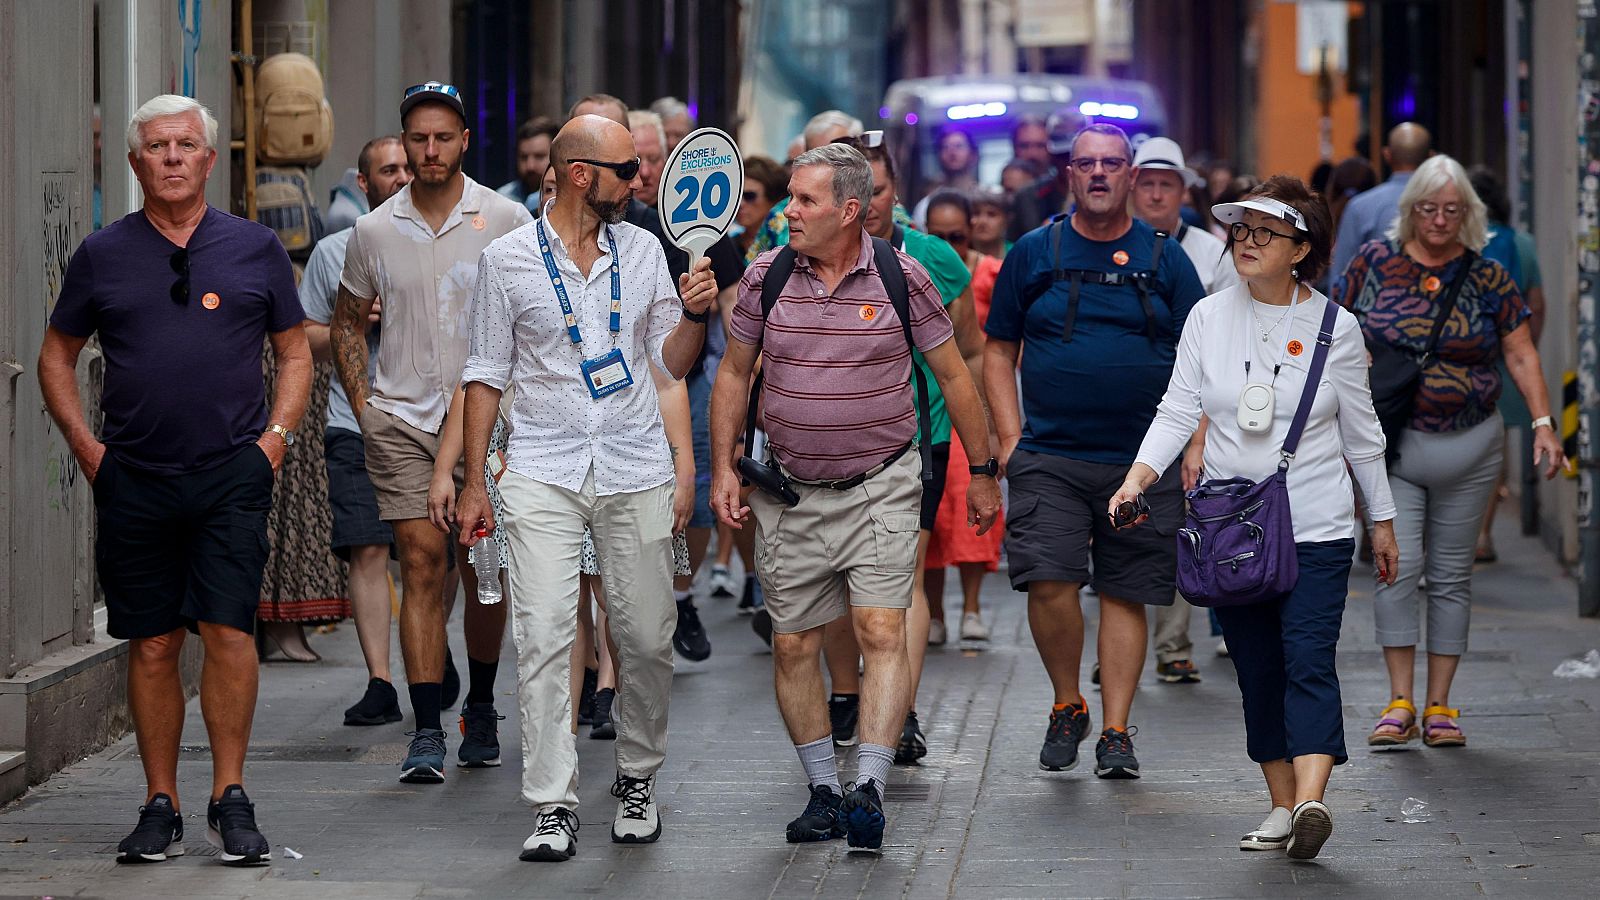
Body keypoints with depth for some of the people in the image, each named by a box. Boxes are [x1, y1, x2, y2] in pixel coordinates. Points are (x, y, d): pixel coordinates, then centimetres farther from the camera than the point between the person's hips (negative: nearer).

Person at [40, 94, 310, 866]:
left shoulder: (254, 248, 7)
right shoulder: (102, 254, 8)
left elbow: (295, 351, 14)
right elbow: (57, 357, 16)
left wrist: (275, 436, 1)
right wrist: (86, 445, 4)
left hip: (232, 475, -1)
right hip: (134, 478, 1)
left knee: (228, 631, -10)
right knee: (151, 644, 3)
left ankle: (230, 801, 0)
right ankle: (160, 807, 11)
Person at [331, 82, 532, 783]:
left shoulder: (507, 220, 0)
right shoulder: (375, 231, 4)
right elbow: (347, 321, 17)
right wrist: (360, 400, 6)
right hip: (402, 419, 0)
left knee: (482, 571, 7)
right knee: (422, 565, -7)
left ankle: (480, 706, 27)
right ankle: (427, 731, -9)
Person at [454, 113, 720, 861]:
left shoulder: (643, 250, 9)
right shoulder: (507, 259, 1)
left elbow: (670, 363, 14)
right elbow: (487, 373, 6)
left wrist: (694, 314, -6)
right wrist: (473, 482, 4)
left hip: (637, 470, 3)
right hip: (542, 471, -2)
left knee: (646, 638, 4)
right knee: (544, 636, -11)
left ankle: (637, 778, 24)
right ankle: (553, 806, -7)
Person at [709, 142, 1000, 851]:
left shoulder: (901, 276, -6)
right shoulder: (766, 275, -1)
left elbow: (952, 375, 4)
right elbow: (734, 373, 11)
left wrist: (982, 474, 7)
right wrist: (723, 468, 2)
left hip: (881, 486, -3)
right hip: (789, 491, 3)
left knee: (882, 632, -15)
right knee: (792, 644, 4)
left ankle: (869, 789, -18)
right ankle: (823, 792, 15)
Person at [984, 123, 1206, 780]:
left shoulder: (1165, 259, 6)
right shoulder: (1034, 254, 6)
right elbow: (999, 351, 10)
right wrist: (1010, 437, 0)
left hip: (1143, 463, 1)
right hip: (1049, 459, 0)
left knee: (1126, 596, 3)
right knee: (1049, 584, -13)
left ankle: (1115, 731, 12)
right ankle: (1067, 706, 9)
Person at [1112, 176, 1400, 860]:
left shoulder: (1335, 328, 1)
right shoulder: (1208, 317, 5)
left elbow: (1361, 432, 9)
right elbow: (1177, 411, 1)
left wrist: (1383, 520, 13)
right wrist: (1139, 476, -16)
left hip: (1316, 526, -3)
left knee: (1308, 659, -15)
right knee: (1256, 668, 5)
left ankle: (1311, 802, -28)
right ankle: (1282, 806, 12)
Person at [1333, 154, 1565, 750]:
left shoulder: (1487, 277, 3)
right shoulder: (1375, 263, 1)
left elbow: (1520, 354, 5)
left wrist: (1542, 422, -7)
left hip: (1469, 448, 1)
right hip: (1391, 447, -1)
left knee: (1451, 578, 6)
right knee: (1396, 567, -11)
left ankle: (1440, 707, 13)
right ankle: (1400, 705, -6)